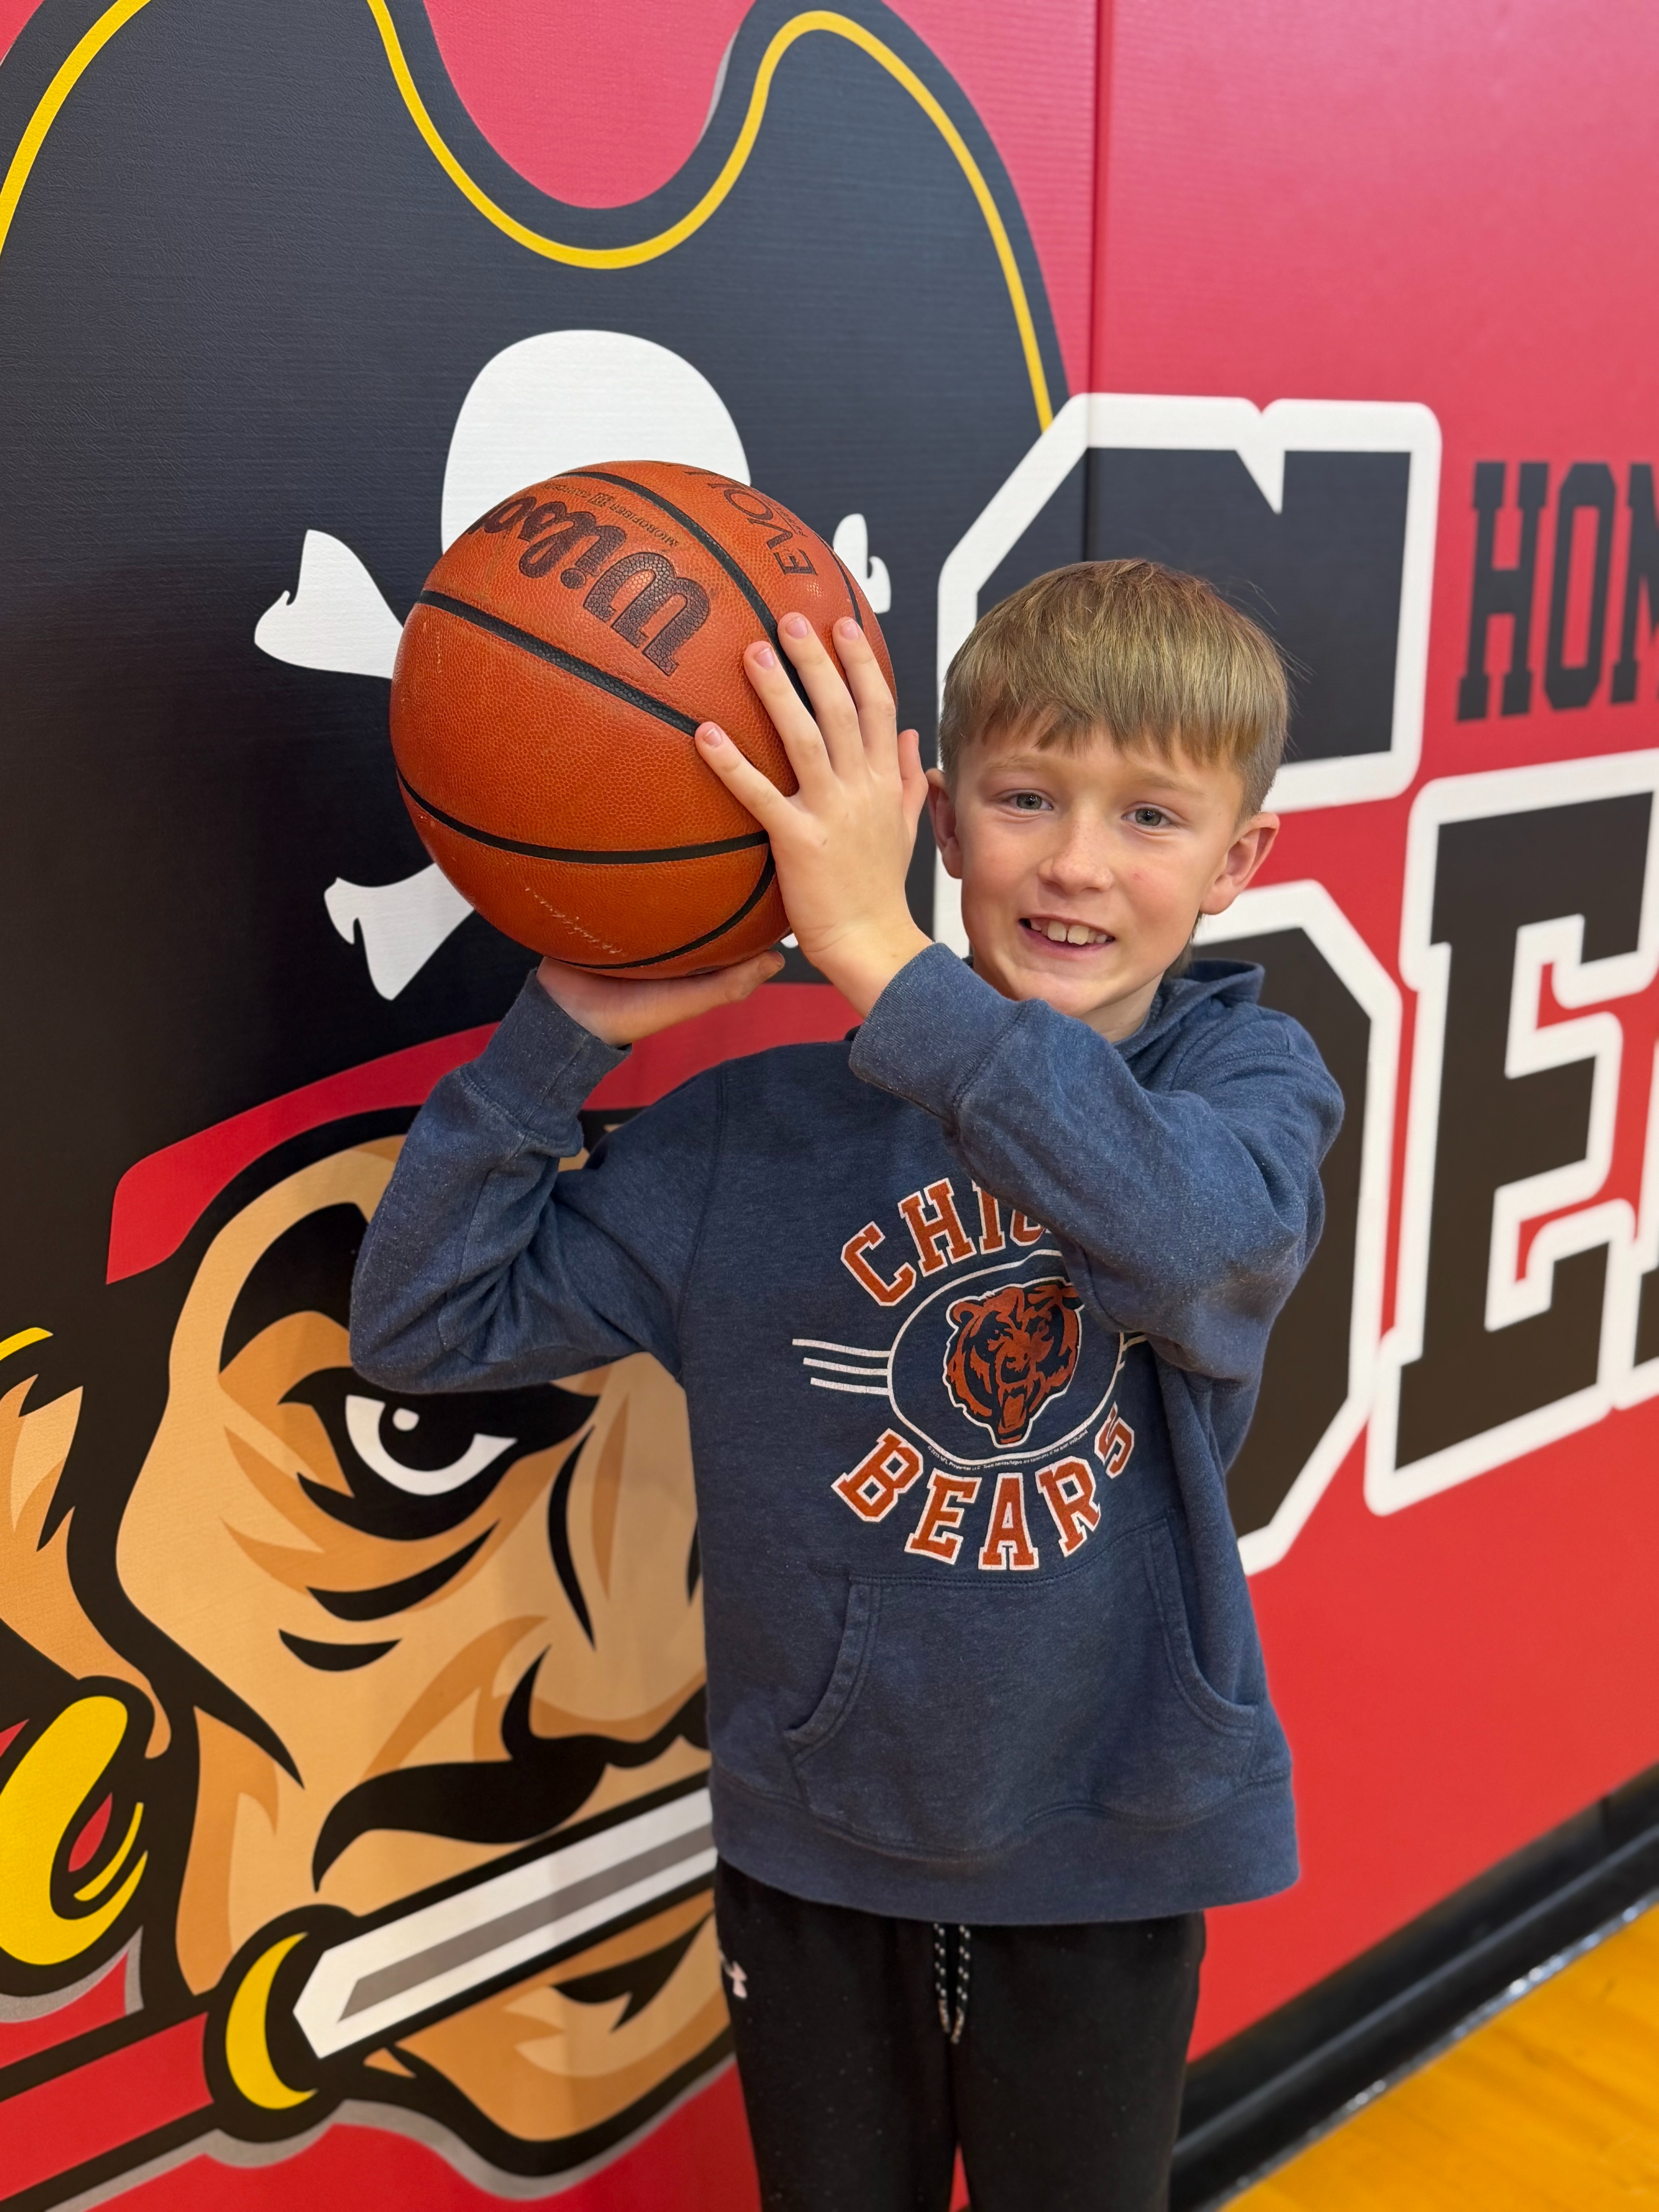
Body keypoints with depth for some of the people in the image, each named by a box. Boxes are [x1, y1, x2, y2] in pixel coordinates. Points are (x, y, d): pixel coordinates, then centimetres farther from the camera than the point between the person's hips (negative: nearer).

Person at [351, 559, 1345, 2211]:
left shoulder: (1253, 1079, -11)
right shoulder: (762, 1128, -10)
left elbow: (1181, 1230, -36)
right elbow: (420, 1323, -10)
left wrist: (878, 949, -40)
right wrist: (573, 1025, -21)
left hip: (1100, 1862, 0)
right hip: (812, 1849, 1)